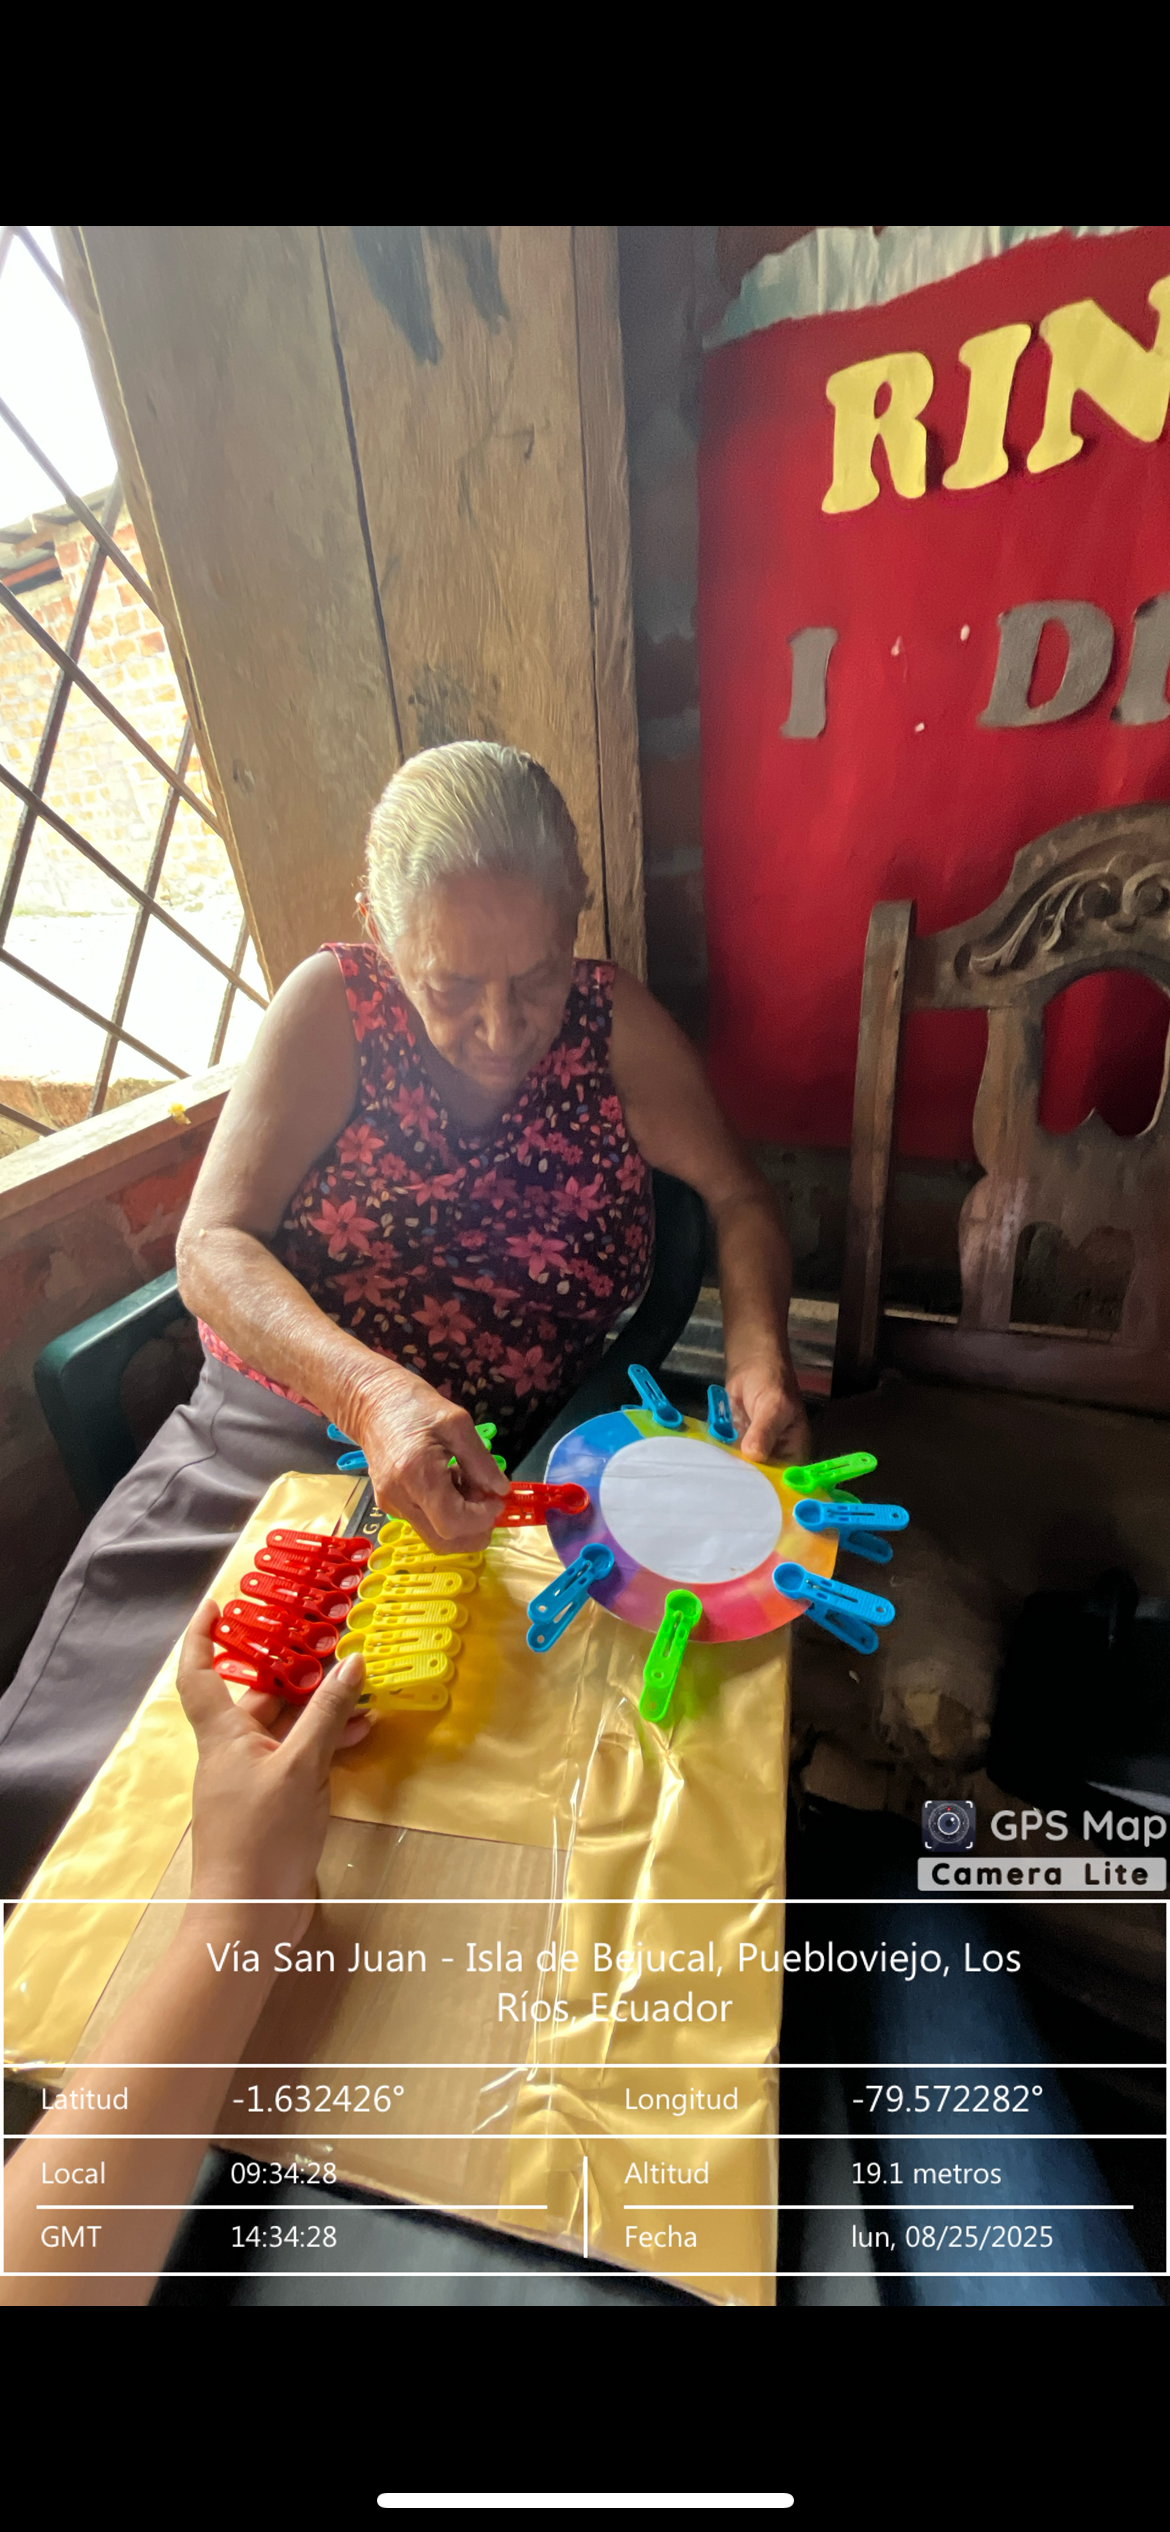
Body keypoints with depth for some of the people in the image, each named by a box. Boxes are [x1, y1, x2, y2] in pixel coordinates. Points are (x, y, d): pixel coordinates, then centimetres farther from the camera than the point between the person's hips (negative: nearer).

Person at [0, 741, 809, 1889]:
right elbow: (212, 1244, -15)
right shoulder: (332, 1007, -10)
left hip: (497, 1464, 1)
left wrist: (759, 1353, -19)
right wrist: (373, 1391, -34)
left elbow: (737, 1197, 1)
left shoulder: (614, 1022, -5)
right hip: (270, 1426, 0)